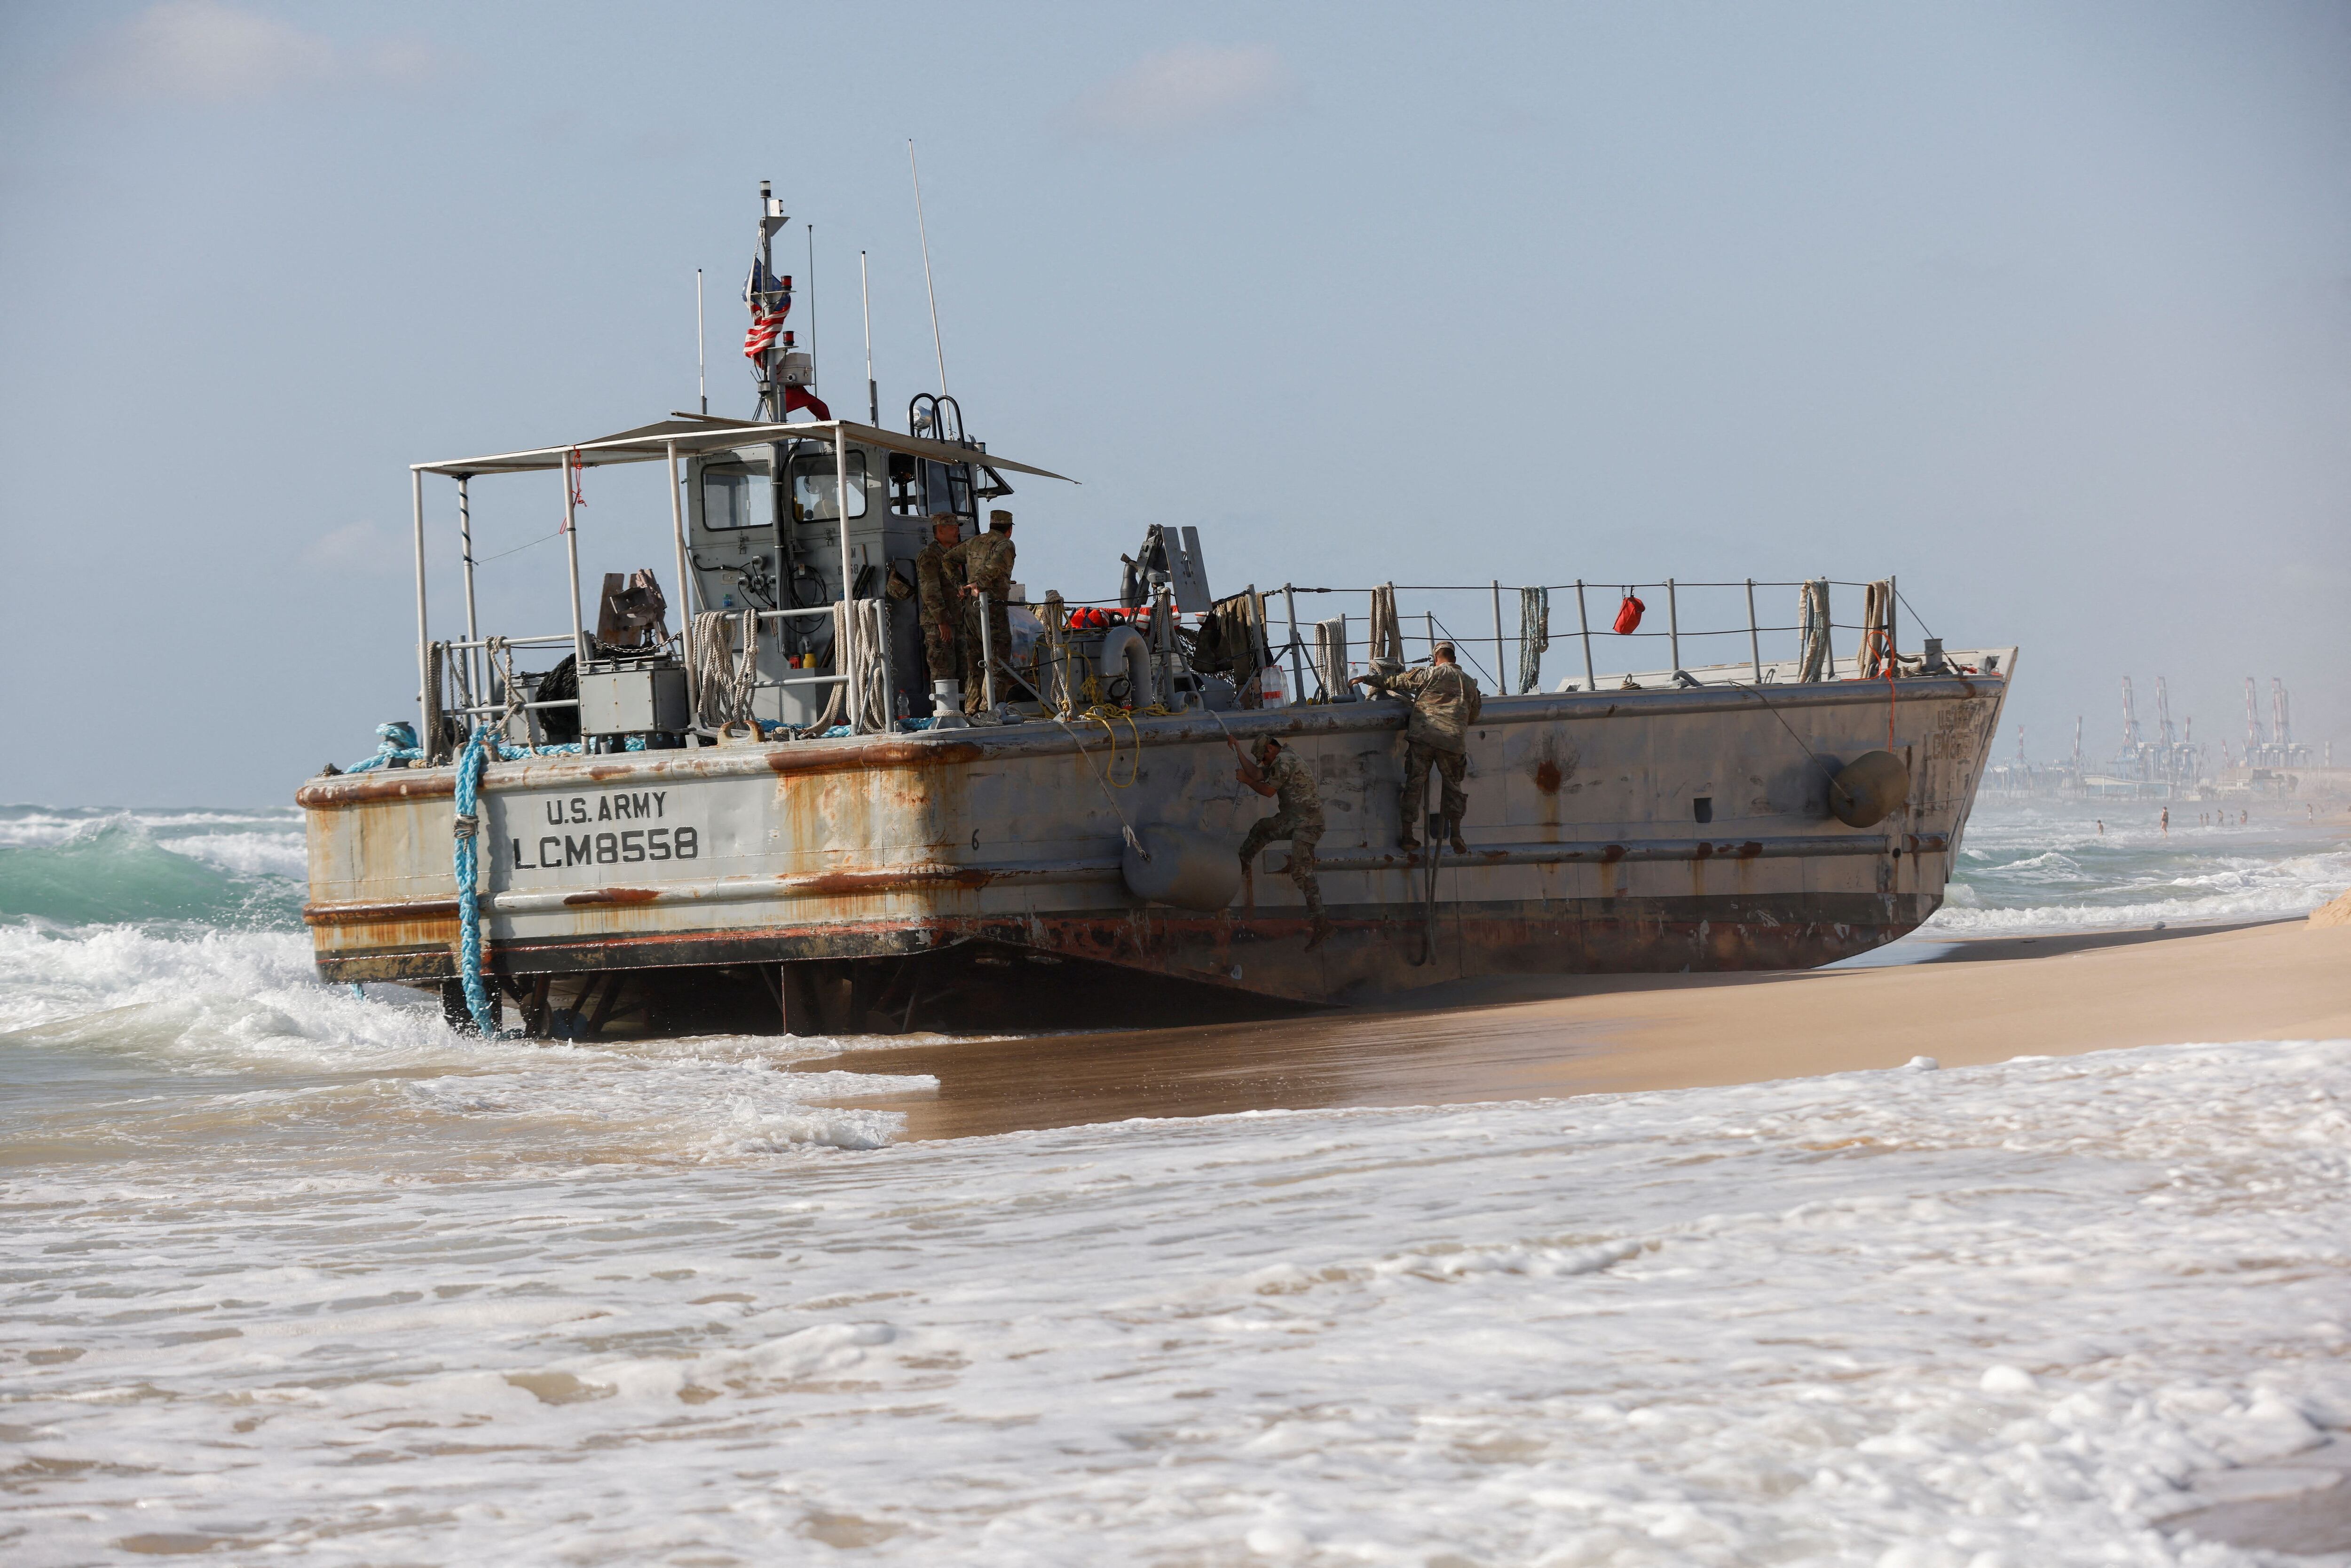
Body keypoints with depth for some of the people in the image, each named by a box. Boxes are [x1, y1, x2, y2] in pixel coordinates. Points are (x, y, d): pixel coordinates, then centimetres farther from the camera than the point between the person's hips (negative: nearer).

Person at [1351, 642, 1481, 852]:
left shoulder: (1430, 674, 9)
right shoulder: (1469, 683, 18)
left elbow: (1396, 681, 13)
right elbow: (1473, 716, 27)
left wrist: (1366, 679, 24)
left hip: (1423, 734, -2)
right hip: (1453, 740, 2)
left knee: (1415, 782, 4)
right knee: (1452, 785, 14)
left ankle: (1407, 835, 3)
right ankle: (1456, 835, 5)